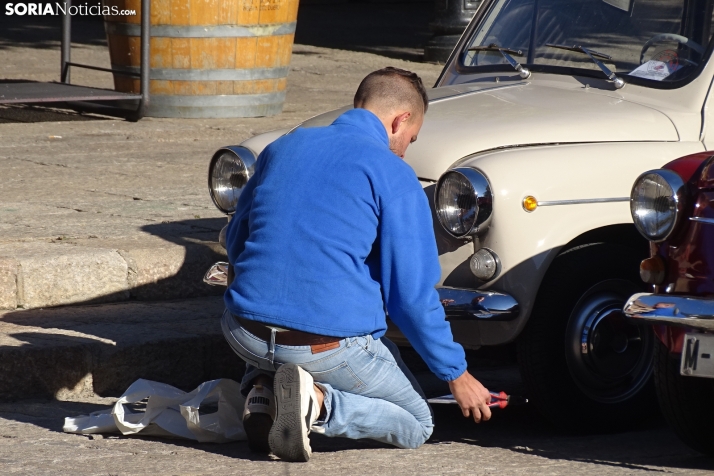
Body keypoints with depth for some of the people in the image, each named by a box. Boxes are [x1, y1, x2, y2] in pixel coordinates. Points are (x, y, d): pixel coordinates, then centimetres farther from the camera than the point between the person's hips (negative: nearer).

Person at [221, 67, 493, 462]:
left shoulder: (282, 148, 13)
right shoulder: (393, 175, -5)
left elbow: (235, 243, 24)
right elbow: (412, 294, -6)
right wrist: (456, 374, 6)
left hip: (245, 335, 5)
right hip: (333, 346, -5)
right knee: (417, 424, 17)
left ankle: (262, 387, 6)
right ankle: (318, 402, -12)